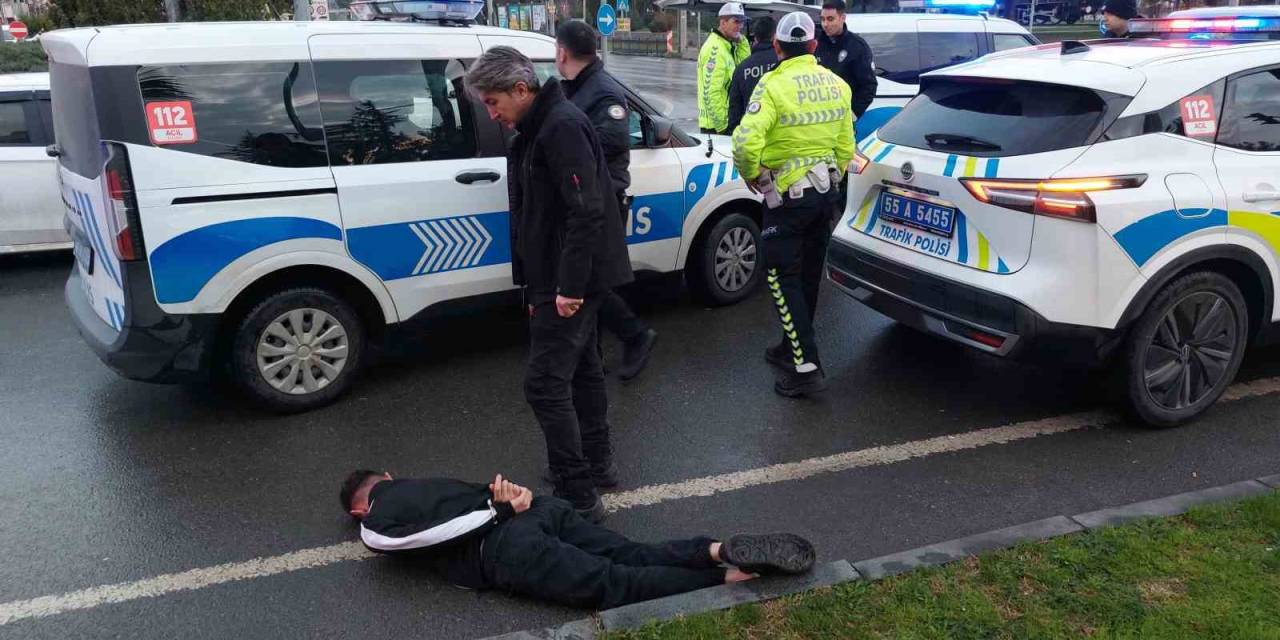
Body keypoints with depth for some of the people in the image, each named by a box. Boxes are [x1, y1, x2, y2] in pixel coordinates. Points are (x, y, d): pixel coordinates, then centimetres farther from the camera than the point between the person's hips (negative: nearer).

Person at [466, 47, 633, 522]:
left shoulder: (562, 126, -18)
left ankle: (577, 496, -2)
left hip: (571, 282, -11)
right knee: (582, 368, 19)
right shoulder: (534, 132, 14)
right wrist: (535, 286, 20)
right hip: (564, 280, 11)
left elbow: (587, 211, -25)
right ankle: (597, 463, 33)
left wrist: (569, 285, -25)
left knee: (545, 383, -9)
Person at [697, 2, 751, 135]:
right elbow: (711, 92, -22)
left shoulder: (728, 46, 15)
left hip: (725, 122, 10)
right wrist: (721, 125, -20)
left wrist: (741, 41, 1)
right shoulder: (715, 49, -16)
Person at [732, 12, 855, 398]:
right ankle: (793, 348, 32)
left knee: (783, 279, -1)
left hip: (788, 196, -7)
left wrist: (752, 176, -11)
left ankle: (806, 367, -7)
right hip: (825, 192, 7)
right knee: (808, 276, 17)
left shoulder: (774, 86, -17)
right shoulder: (836, 84, 4)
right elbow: (845, 146, 8)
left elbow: (746, 142, -28)